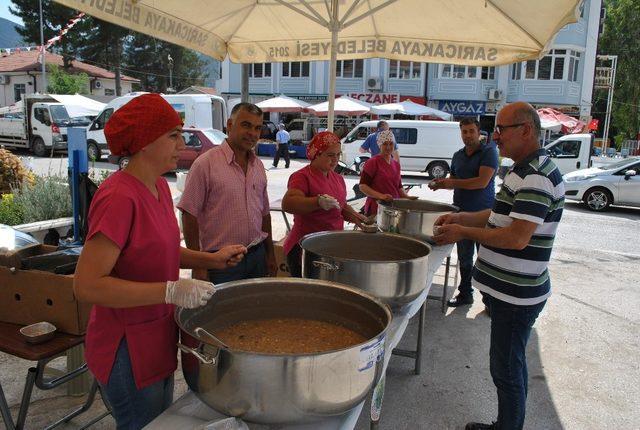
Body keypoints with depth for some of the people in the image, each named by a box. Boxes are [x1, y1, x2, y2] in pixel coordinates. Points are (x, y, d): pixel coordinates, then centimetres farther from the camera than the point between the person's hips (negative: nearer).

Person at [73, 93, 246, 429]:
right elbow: (86, 285, -28)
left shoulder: (158, 187, 2)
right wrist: (172, 291, -31)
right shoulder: (119, 197, -26)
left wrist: (211, 260, 0)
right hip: (128, 349, -9)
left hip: (158, 339, 9)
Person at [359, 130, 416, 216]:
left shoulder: (396, 164, 13)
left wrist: (407, 197, 3)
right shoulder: (373, 162, -7)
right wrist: (381, 196, -23)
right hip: (376, 208, -6)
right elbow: (362, 186, -12)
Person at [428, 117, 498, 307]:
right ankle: (465, 293, 26)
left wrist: (452, 182, -17)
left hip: (483, 213, -6)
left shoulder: (489, 151, -8)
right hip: (462, 212, 6)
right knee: (464, 257, 14)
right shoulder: (458, 155, 13)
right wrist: (441, 183, 1)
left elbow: (482, 181, -18)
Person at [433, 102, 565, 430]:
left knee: (506, 369, 2)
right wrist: (461, 218, 5)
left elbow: (518, 237, -28)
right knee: (512, 364, 22)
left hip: (516, 294, -10)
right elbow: (502, 215, 19)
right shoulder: (524, 170, 12)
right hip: (508, 288, 10)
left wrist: (464, 233, -18)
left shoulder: (537, 177, -22)